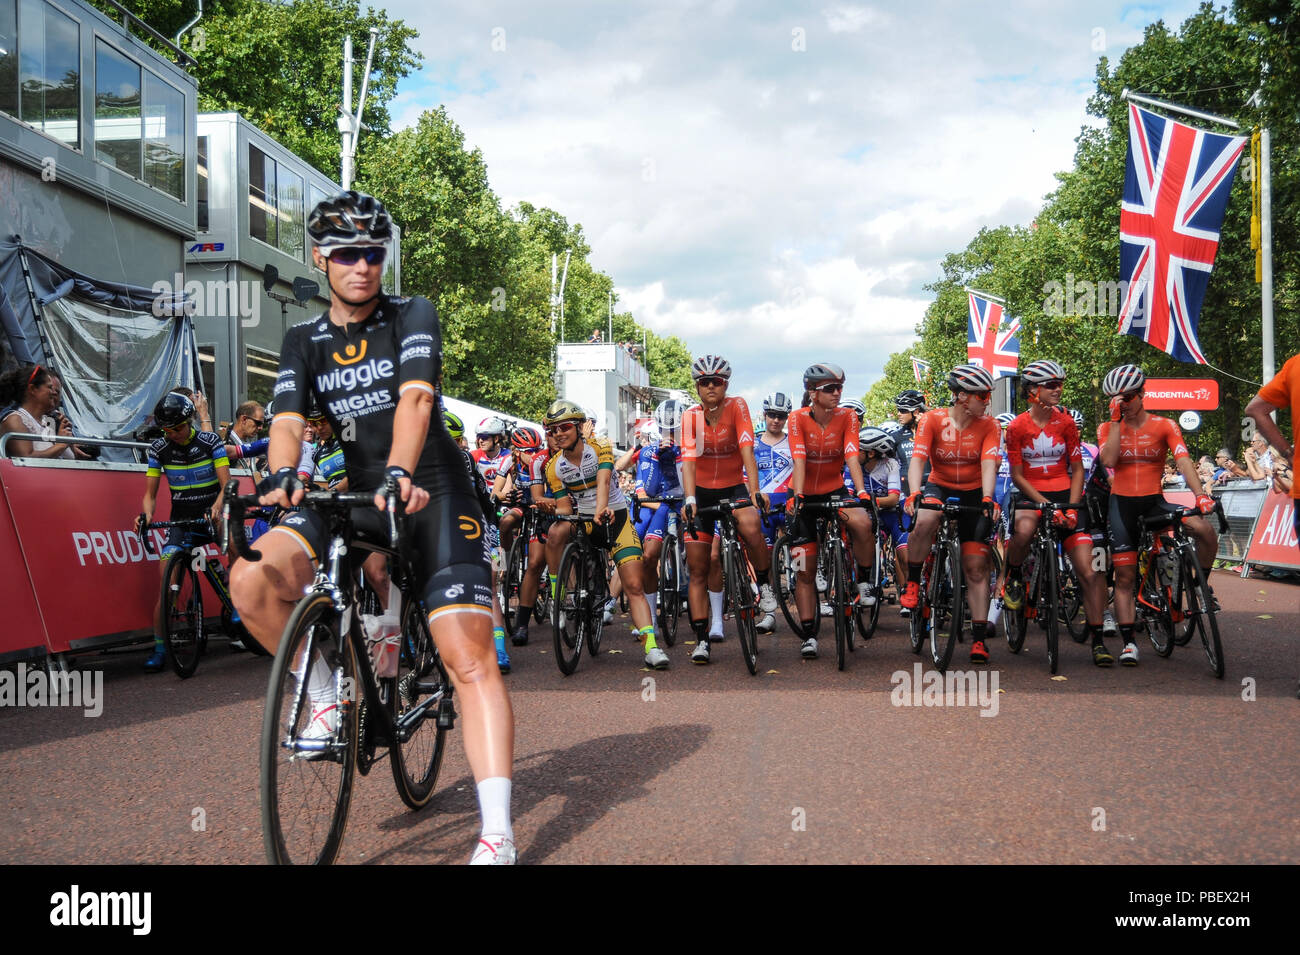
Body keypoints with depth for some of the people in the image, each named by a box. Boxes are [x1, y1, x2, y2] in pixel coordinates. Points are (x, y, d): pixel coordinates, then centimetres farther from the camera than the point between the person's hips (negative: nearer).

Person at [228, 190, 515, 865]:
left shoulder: (413, 317, -2)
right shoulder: (303, 342, 9)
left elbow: (415, 397, -20)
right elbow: (288, 420, -6)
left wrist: (399, 473, -39)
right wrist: (283, 479, -30)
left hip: (433, 493, -4)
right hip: (358, 496, 4)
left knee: (470, 660, -16)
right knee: (252, 581, -22)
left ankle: (497, 836, -17)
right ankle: (326, 696, 2)